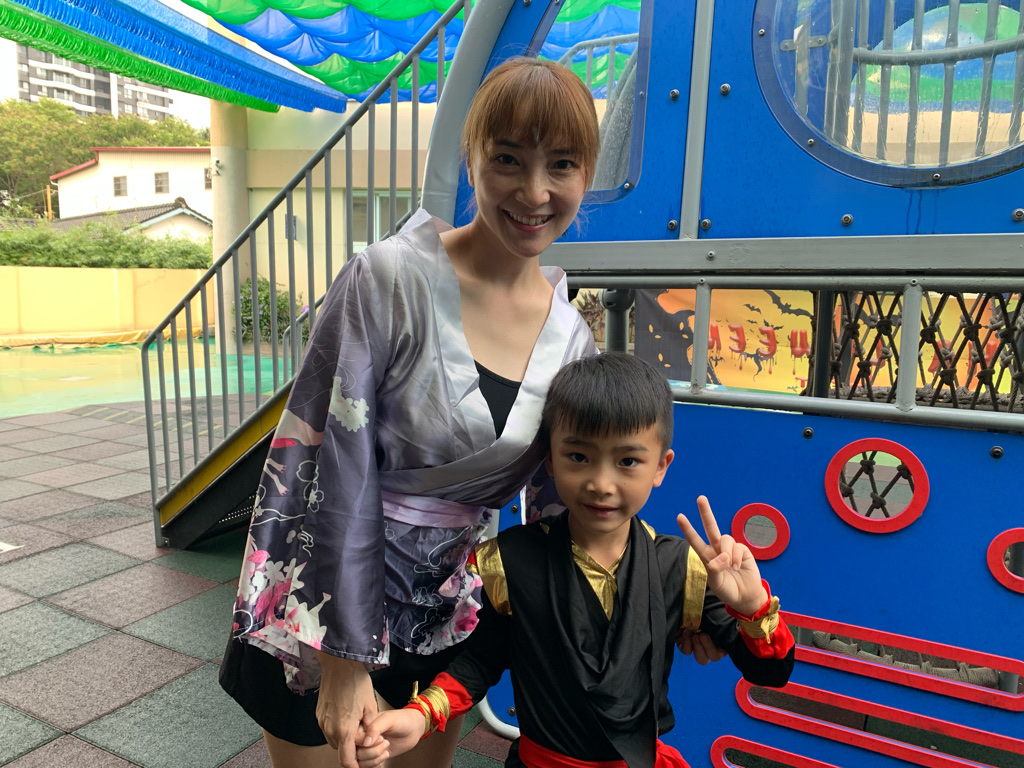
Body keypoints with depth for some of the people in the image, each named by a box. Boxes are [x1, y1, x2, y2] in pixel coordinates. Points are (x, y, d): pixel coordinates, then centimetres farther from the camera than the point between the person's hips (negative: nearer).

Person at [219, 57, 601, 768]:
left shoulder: (572, 337, -4)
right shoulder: (392, 278, -20)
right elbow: (340, 474, -19)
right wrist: (346, 660, -16)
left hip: (443, 606, 5)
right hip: (322, 594, -4)